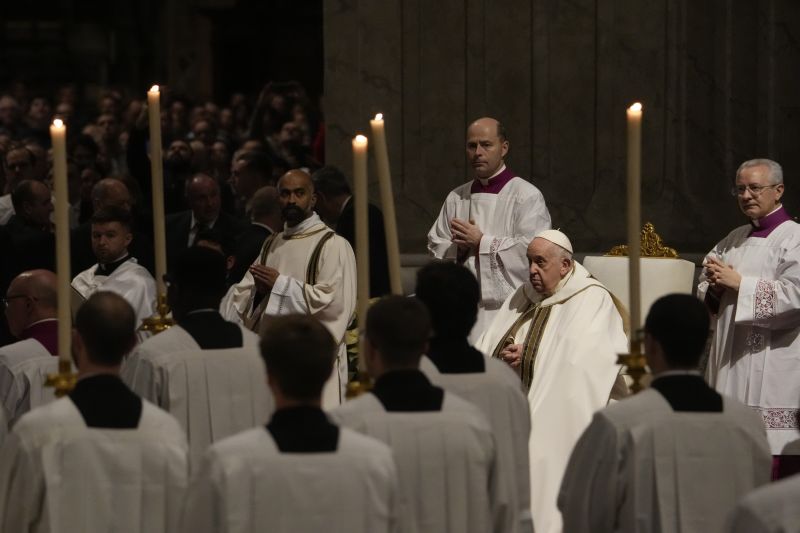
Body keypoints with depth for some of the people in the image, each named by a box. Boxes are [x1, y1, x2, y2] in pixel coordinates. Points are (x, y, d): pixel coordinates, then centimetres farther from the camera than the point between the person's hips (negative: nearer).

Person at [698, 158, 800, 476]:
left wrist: (739, 284, -14)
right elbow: (705, 294, 19)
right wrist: (715, 286, -4)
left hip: (772, 373, -7)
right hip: (730, 361, 7)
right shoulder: (734, 240, 18)